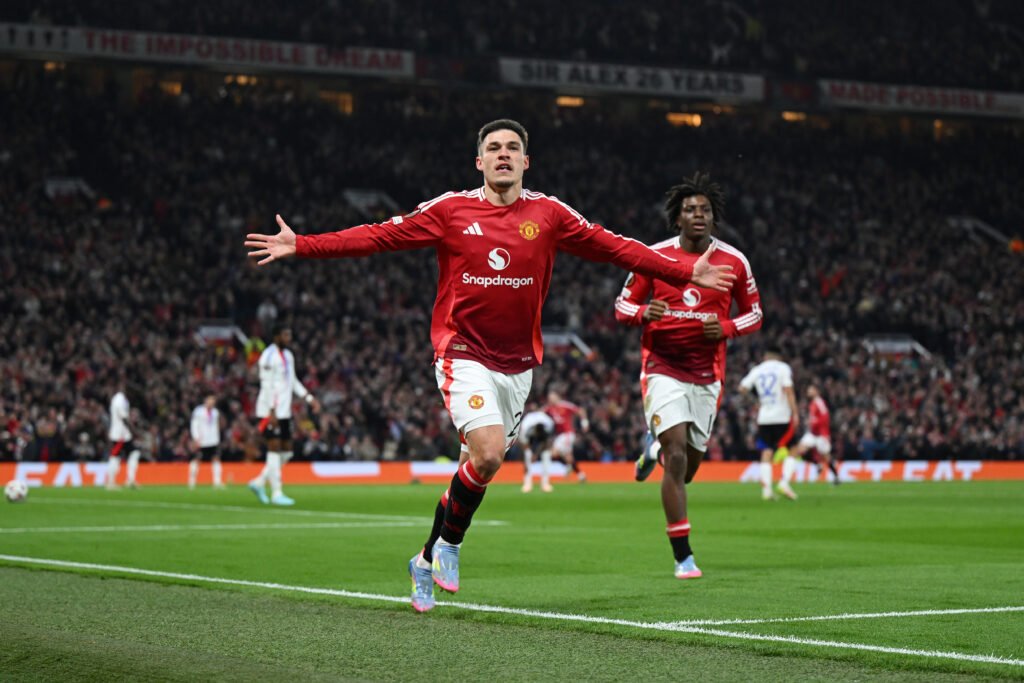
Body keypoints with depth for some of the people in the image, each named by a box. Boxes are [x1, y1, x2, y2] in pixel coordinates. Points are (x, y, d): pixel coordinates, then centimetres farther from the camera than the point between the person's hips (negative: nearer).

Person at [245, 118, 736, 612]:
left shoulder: (549, 214, 3)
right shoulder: (450, 210, -2)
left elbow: (614, 247, 10)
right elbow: (378, 236, -1)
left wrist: (685, 273, 9)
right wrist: (300, 246, -6)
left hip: (518, 363, 3)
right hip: (464, 355, -3)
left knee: (479, 465, 6)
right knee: (488, 454, -21)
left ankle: (428, 559, 25)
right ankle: (449, 543, 5)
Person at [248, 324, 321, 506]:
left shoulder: (288, 355, 16)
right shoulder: (269, 356, -12)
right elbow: (267, 385, -16)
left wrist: (310, 398, 17)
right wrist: (272, 412, -21)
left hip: (284, 412, 9)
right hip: (270, 412, -9)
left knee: (286, 452, 9)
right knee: (275, 450, -7)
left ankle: (259, 483, 20)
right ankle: (276, 494, -3)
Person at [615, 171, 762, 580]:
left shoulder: (734, 262, 1)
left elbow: (753, 313, 11)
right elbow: (623, 305, 5)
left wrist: (725, 327, -10)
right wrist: (644, 313, -18)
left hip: (706, 373, 3)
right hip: (662, 368, -3)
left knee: (689, 465, 10)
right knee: (676, 456, -17)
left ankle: (655, 445, 48)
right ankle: (682, 555, -11)